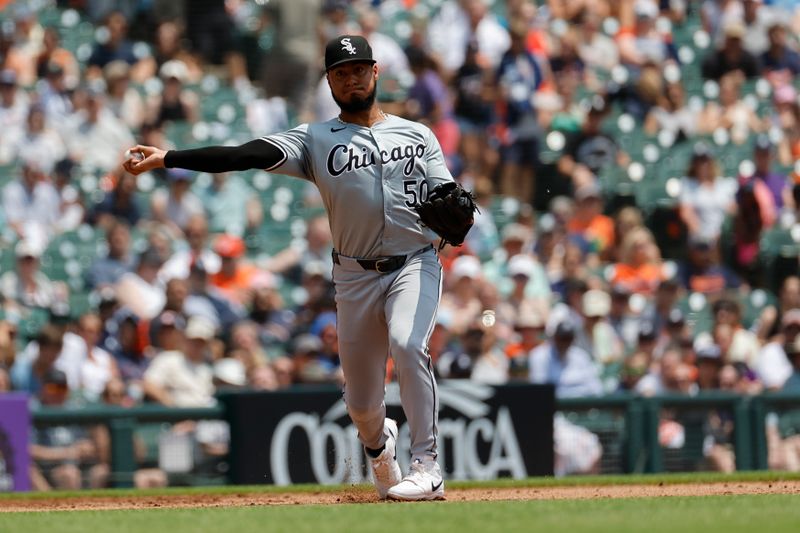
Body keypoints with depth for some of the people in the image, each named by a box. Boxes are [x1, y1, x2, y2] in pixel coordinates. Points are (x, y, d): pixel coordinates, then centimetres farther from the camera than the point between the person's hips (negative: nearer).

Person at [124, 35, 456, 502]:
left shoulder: (417, 135, 8)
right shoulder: (317, 140, 6)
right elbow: (246, 155, -6)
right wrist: (166, 158, -18)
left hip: (414, 265, -2)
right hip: (356, 275, 2)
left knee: (408, 345, -31)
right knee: (361, 403, 4)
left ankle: (428, 466, -26)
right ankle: (379, 444, 41)